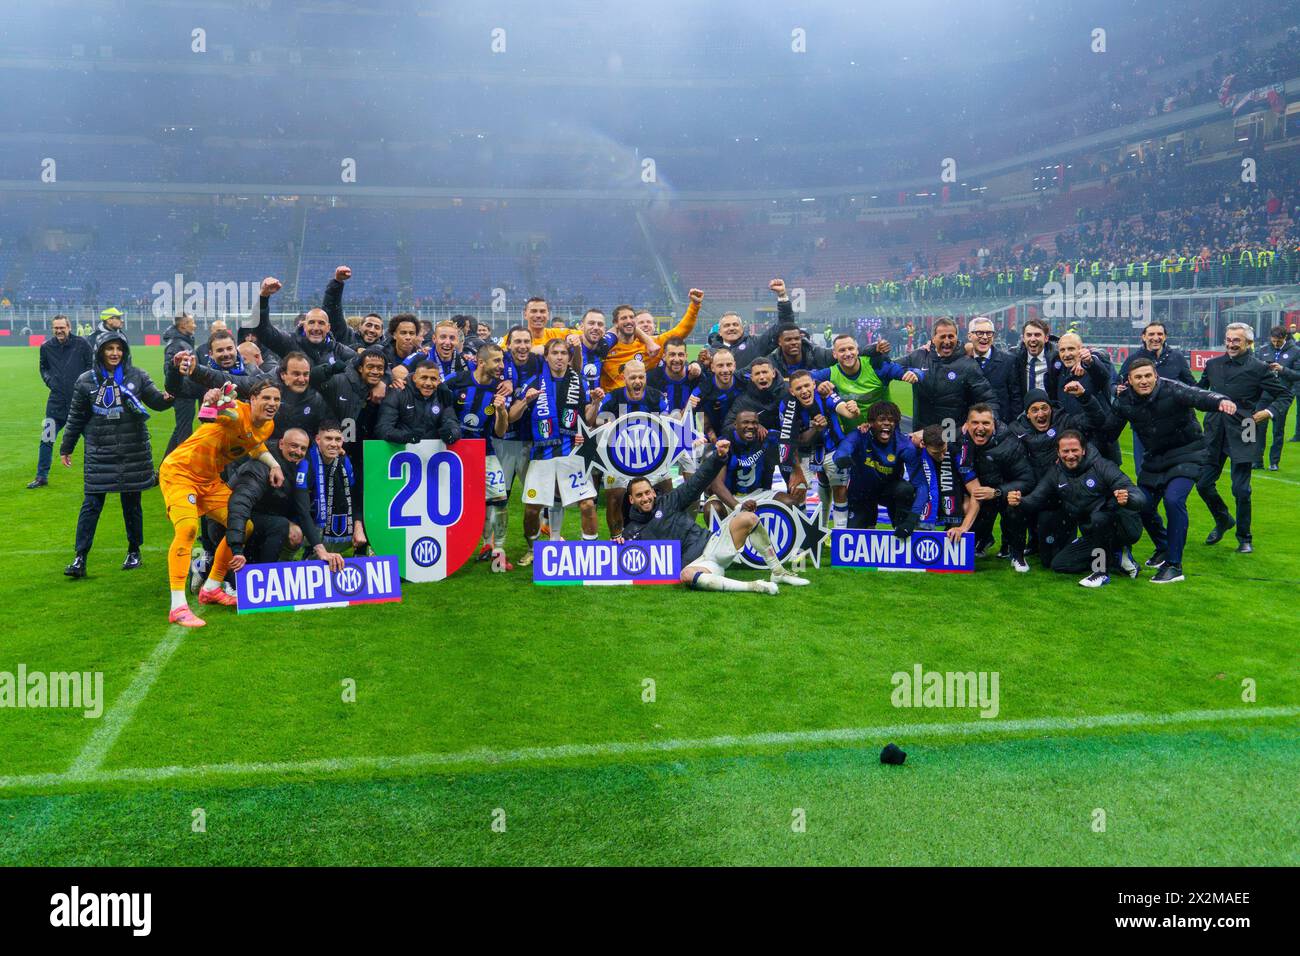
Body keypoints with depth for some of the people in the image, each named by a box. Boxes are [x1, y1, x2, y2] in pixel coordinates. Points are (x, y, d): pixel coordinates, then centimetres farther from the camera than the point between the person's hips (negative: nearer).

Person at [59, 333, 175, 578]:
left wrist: (167, 397, -25)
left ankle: (134, 551, 24)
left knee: (132, 503, 10)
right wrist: (66, 448, 13)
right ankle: (80, 558, 3)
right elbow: (76, 417, 8)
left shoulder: (137, 376, 0)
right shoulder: (86, 380, 1)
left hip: (134, 453, 0)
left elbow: (157, 401, -1)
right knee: (91, 504, -1)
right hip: (99, 453, 0)